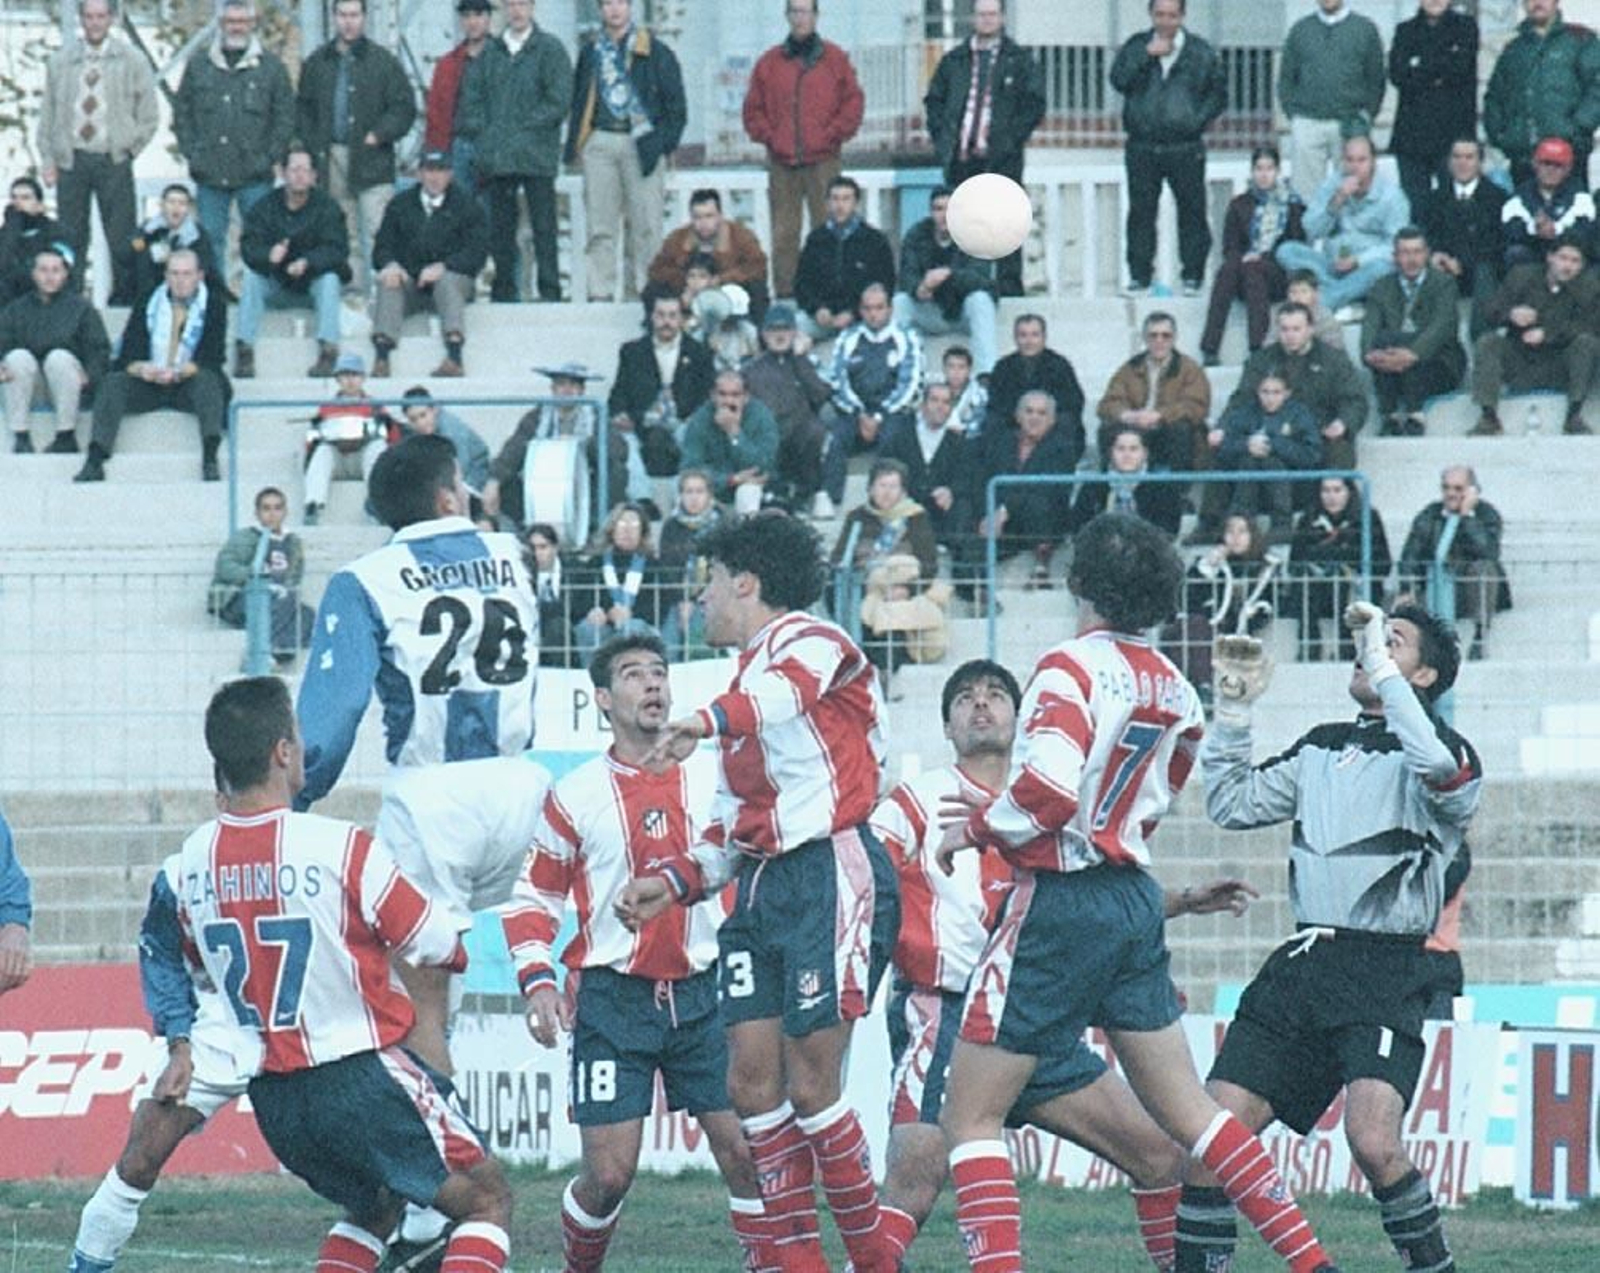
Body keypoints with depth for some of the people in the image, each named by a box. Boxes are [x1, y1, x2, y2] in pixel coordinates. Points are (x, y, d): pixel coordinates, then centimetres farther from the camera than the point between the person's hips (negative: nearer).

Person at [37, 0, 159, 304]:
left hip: (112, 161, -2)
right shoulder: (60, 61, 8)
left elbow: (149, 114, 7)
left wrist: (129, 150, 2)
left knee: (122, 241, -4)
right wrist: (48, 159, 5)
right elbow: (47, 113, 11)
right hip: (71, 160, 2)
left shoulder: (131, 60, 3)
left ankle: (124, 299, 4)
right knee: (71, 238, 2)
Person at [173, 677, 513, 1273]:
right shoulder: (340, 848, -18)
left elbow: (198, 965, 17)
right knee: (487, 1199, 6)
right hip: (363, 1077, -6)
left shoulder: (192, 860, 0)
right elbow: (441, 948, -9)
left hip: (272, 1098, 6)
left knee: (374, 1207, 28)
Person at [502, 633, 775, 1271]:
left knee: (744, 1152, -7)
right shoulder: (575, 797, 2)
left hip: (700, 995, 2)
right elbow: (532, 899, 8)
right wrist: (537, 983, -5)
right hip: (612, 998, -2)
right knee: (608, 1174, -6)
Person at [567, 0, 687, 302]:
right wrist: (575, 146, 7)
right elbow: (578, 103, 17)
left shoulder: (655, 51, 4)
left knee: (645, 225, -3)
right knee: (600, 226, -2)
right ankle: (600, 292, -2)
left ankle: (638, 290, 3)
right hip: (600, 142, 2)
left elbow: (676, 105, 5)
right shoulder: (591, 52, 13)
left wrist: (663, 143, -4)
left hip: (641, 144, -2)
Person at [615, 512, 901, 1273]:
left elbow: (791, 690, -31)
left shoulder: (807, 639, -4)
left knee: (811, 1088, -10)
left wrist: (709, 721, -47)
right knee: (752, 1082, 0)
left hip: (833, 875, -9)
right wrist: (676, 882, 13)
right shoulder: (747, 680, 25)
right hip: (763, 888, 9)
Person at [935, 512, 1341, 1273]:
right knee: (1186, 1110, 14)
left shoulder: (1072, 669, -14)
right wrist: (1006, 816, 23)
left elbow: (1049, 791, -27)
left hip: (1061, 904, -7)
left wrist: (978, 829, -9)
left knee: (968, 1118, 0)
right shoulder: (1172, 690, 10)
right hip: (1136, 901, 7)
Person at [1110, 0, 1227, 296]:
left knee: (1192, 212, -1)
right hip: (1142, 147, 1)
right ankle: (1139, 276, 9)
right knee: (1141, 213, 2)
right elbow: (1118, 80, -7)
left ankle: (1192, 277, 5)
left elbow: (1219, 93, 7)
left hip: (1185, 148, -1)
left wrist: (1198, 120, -4)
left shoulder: (1202, 52, 4)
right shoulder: (1136, 47, 7)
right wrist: (1147, 56, -14)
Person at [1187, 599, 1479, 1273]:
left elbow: (1434, 767, -25)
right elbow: (1232, 804, 24)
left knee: (1373, 1141, -25)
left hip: (1383, 972, -6)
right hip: (1300, 964, 6)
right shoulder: (1323, 748, 20)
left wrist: (1379, 659, -20)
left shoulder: (1449, 754, -1)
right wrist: (1232, 711, 13)